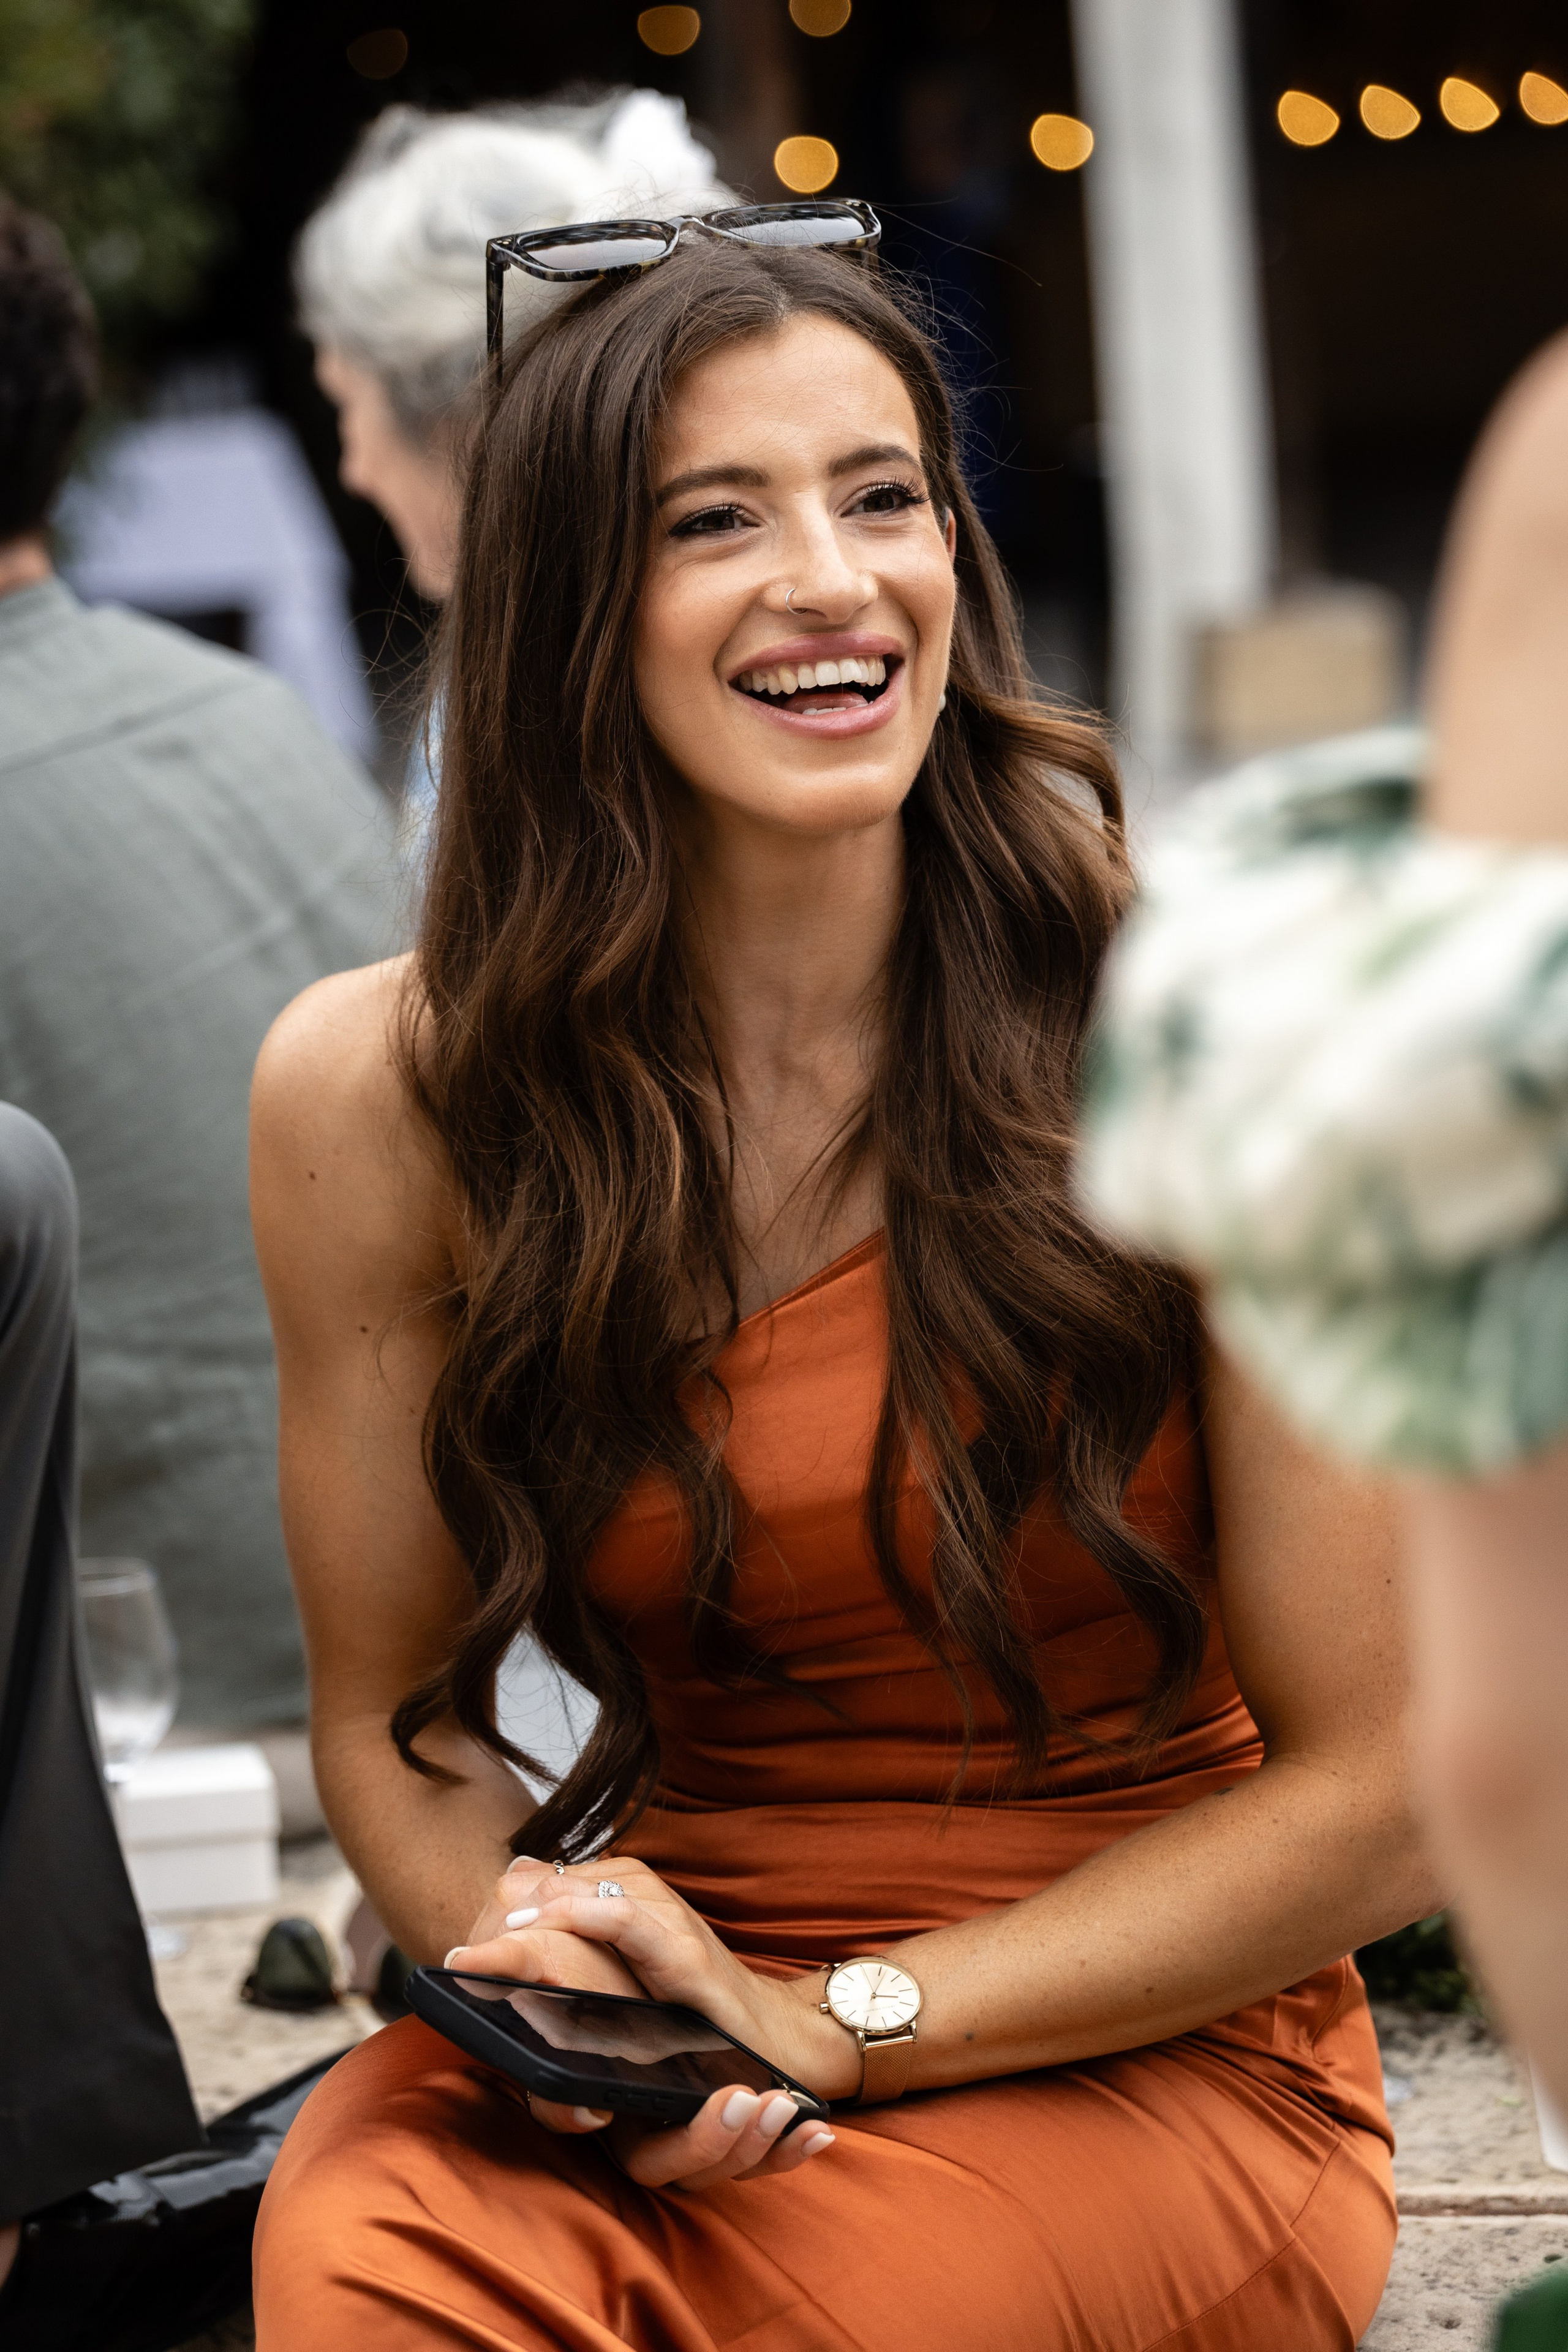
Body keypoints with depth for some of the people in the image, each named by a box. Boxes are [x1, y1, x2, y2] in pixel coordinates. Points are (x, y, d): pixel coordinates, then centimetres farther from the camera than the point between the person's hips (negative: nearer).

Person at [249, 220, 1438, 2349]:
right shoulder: (379, 1096, -2)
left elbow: (1378, 1796, -7)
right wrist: (551, 1952, -14)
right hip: (679, 2032, 2)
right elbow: (399, 1716, 9)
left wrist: (831, 2023, -15)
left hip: (1146, 2050, -2)